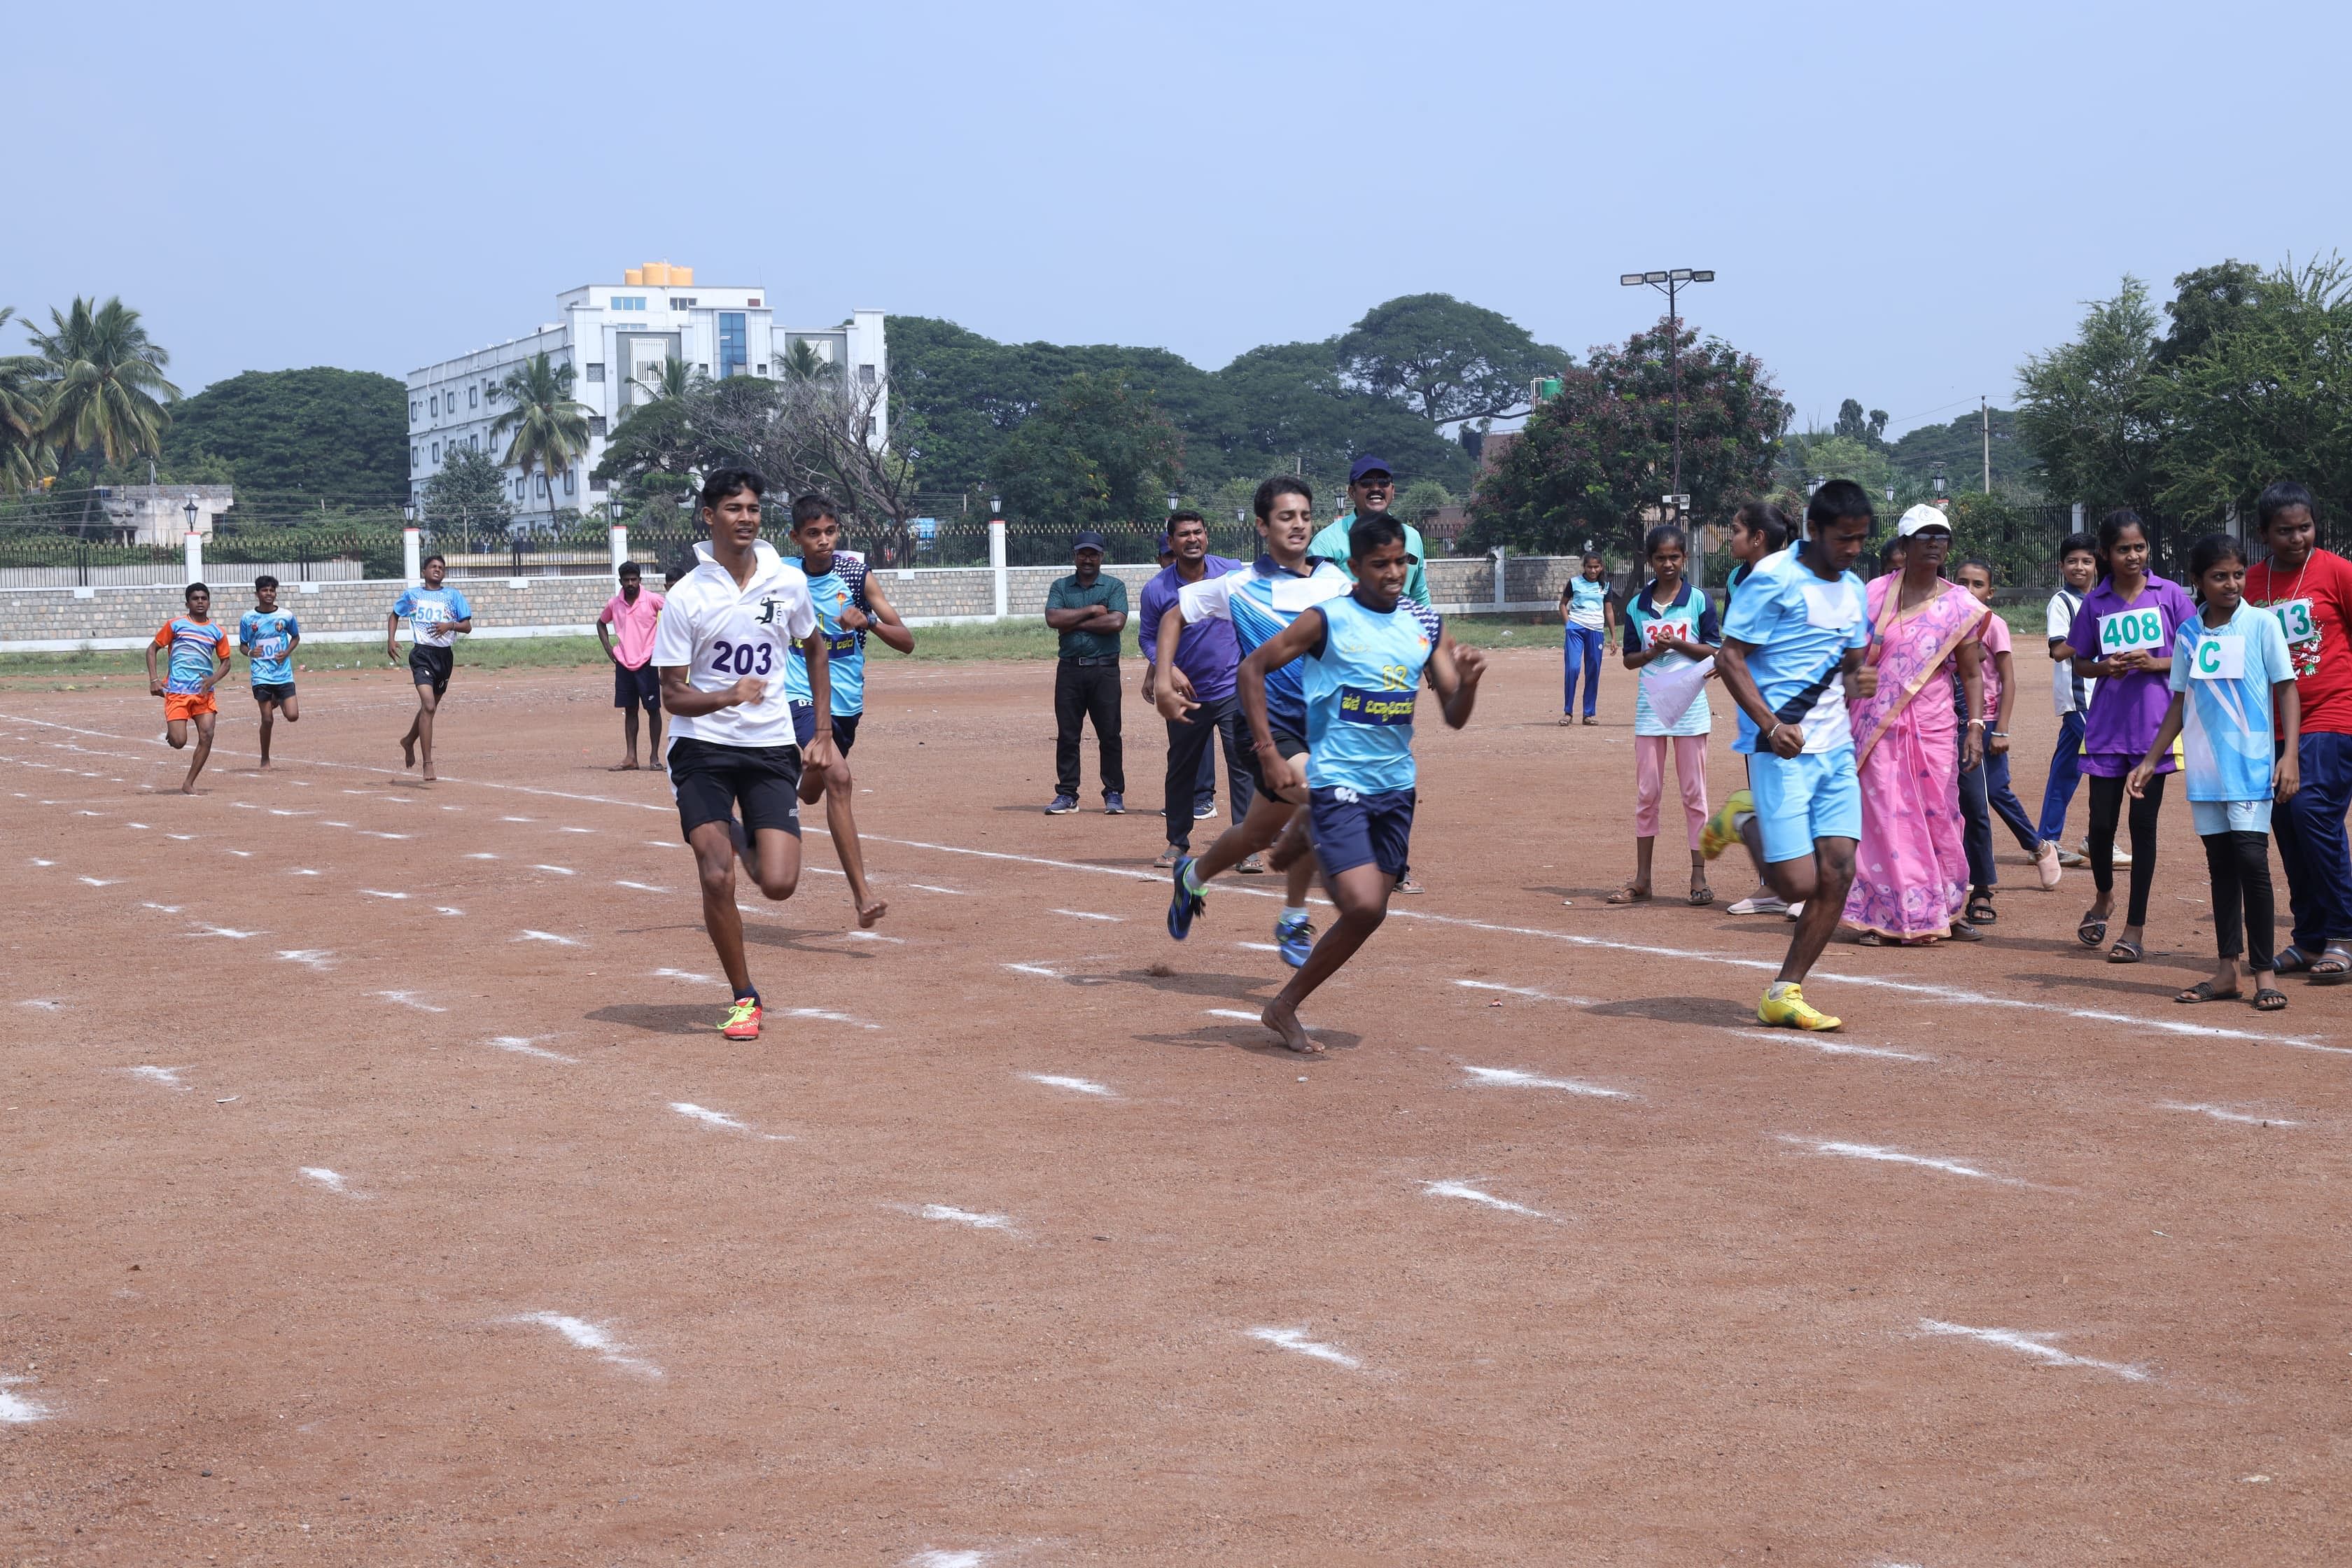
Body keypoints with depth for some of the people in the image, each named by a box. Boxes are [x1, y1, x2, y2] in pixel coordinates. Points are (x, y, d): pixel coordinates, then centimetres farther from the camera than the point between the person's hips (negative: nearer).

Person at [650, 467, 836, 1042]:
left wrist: (824, 732, 15)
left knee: (779, 884, -9)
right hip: (702, 749, -2)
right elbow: (671, 694, -6)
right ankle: (743, 997, 7)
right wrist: (726, 698, -26)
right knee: (717, 880, -12)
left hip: (772, 747, 2)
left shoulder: (789, 582, 1)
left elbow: (814, 649, 19)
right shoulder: (686, 598, -8)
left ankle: (745, 842, 27)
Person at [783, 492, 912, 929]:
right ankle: (862, 896, -30)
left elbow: (906, 642, -6)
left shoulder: (858, 574, -4)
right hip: (801, 697, -4)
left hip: (847, 701, 4)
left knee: (812, 789, 20)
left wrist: (869, 620, -23)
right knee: (838, 778, -25)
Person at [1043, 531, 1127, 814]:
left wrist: (1075, 622, -7)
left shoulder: (1115, 587, 5)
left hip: (1104, 670, -2)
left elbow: (1117, 622, -12)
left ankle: (1114, 794, 7)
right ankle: (1066, 794, 9)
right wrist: (1091, 611, -7)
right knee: (1067, 735, 3)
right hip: (1069, 669, 2)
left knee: (1110, 734, 0)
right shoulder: (1061, 587, 12)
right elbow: (1053, 619, -6)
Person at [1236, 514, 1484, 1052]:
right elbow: (1252, 668, -5)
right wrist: (1269, 753, -10)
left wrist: (1469, 681, -16)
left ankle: (1285, 1007, 25)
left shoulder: (1426, 625, 7)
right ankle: (1283, 1005, 1)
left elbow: (1454, 717, 6)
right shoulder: (1327, 620, -7)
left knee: (1369, 914, 7)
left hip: (1396, 786, 6)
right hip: (1339, 783, -6)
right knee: (1363, 907, -19)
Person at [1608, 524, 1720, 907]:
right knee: (1646, 792, 5)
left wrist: (1677, 644, -16)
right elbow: (1630, 659, 9)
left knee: (1694, 793, 1)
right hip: (1650, 703, 2)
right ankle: (1641, 880, 10)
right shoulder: (1637, 606, 7)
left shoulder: (1698, 601, 0)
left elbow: (1714, 652, -2)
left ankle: (1699, 877, 7)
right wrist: (1653, 652, -11)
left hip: (1689, 702, -2)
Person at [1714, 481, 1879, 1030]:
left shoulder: (1854, 591, 13)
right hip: (1780, 751, -7)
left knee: (1839, 874, -2)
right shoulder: (1774, 578, -10)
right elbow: (1729, 657, -12)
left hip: (1836, 748, 7)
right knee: (1799, 884, -13)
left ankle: (1784, 992, 9)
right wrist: (1771, 725, -23)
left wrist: (1858, 683, -1)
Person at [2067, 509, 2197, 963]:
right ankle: (2104, 898, 33)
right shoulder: (2095, 603, 6)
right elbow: (2080, 664, 14)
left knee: (2143, 822, -1)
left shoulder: (2169, 595, 1)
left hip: (2155, 725, -2)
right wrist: (2106, 668, -7)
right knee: (2101, 822, 2)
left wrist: (2156, 663, -15)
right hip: (2107, 726, 2)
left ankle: (2135, 929, 7)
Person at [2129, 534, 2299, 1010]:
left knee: (2251, 856, -12)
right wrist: (2150, 761, 13)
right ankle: (2227, 971, 13)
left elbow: (2286, 689, -2)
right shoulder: (2188, 634, 8)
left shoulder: (2262, 624, -2)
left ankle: (2264, 970, -3)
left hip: (2252, 762, -4)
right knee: (2220, 863, 8)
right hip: (2204, 766, 4)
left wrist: (2289, 756, -10)